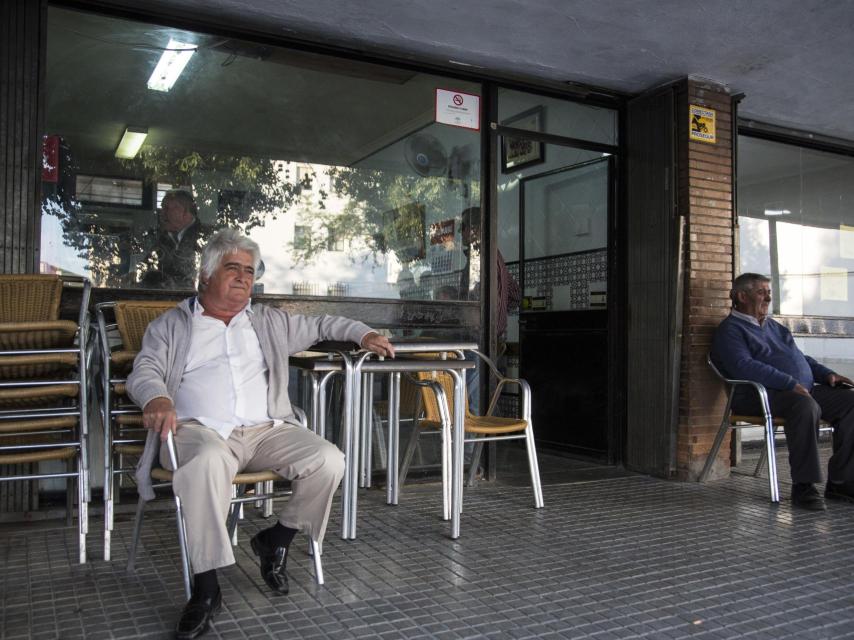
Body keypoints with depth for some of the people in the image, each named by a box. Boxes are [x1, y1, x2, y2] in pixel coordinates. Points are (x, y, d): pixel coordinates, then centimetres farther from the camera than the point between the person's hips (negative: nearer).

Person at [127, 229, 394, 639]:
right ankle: (205, 588, -30)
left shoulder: (270, 322, 24)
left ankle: (276, 540, 2)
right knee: (209, 460, -40)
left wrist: (362, 333, 14)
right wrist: (156, 398, -20)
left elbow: (318, 326, 31)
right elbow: (145, 370, 3)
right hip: (198, 429, -3)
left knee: (329, 461, -21)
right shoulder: (171, 324, 16)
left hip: (265, 430, 4)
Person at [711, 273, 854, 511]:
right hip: (759, 396, -9)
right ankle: (803, 486, -29)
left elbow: (799, 356, 34)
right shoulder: (731, 330, -1)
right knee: (805, 406, -36)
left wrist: (826, 374, 14)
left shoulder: (772, 325, 28)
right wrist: (791, 384, -24)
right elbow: (744, 367, -18)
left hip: (802, 390, 9)